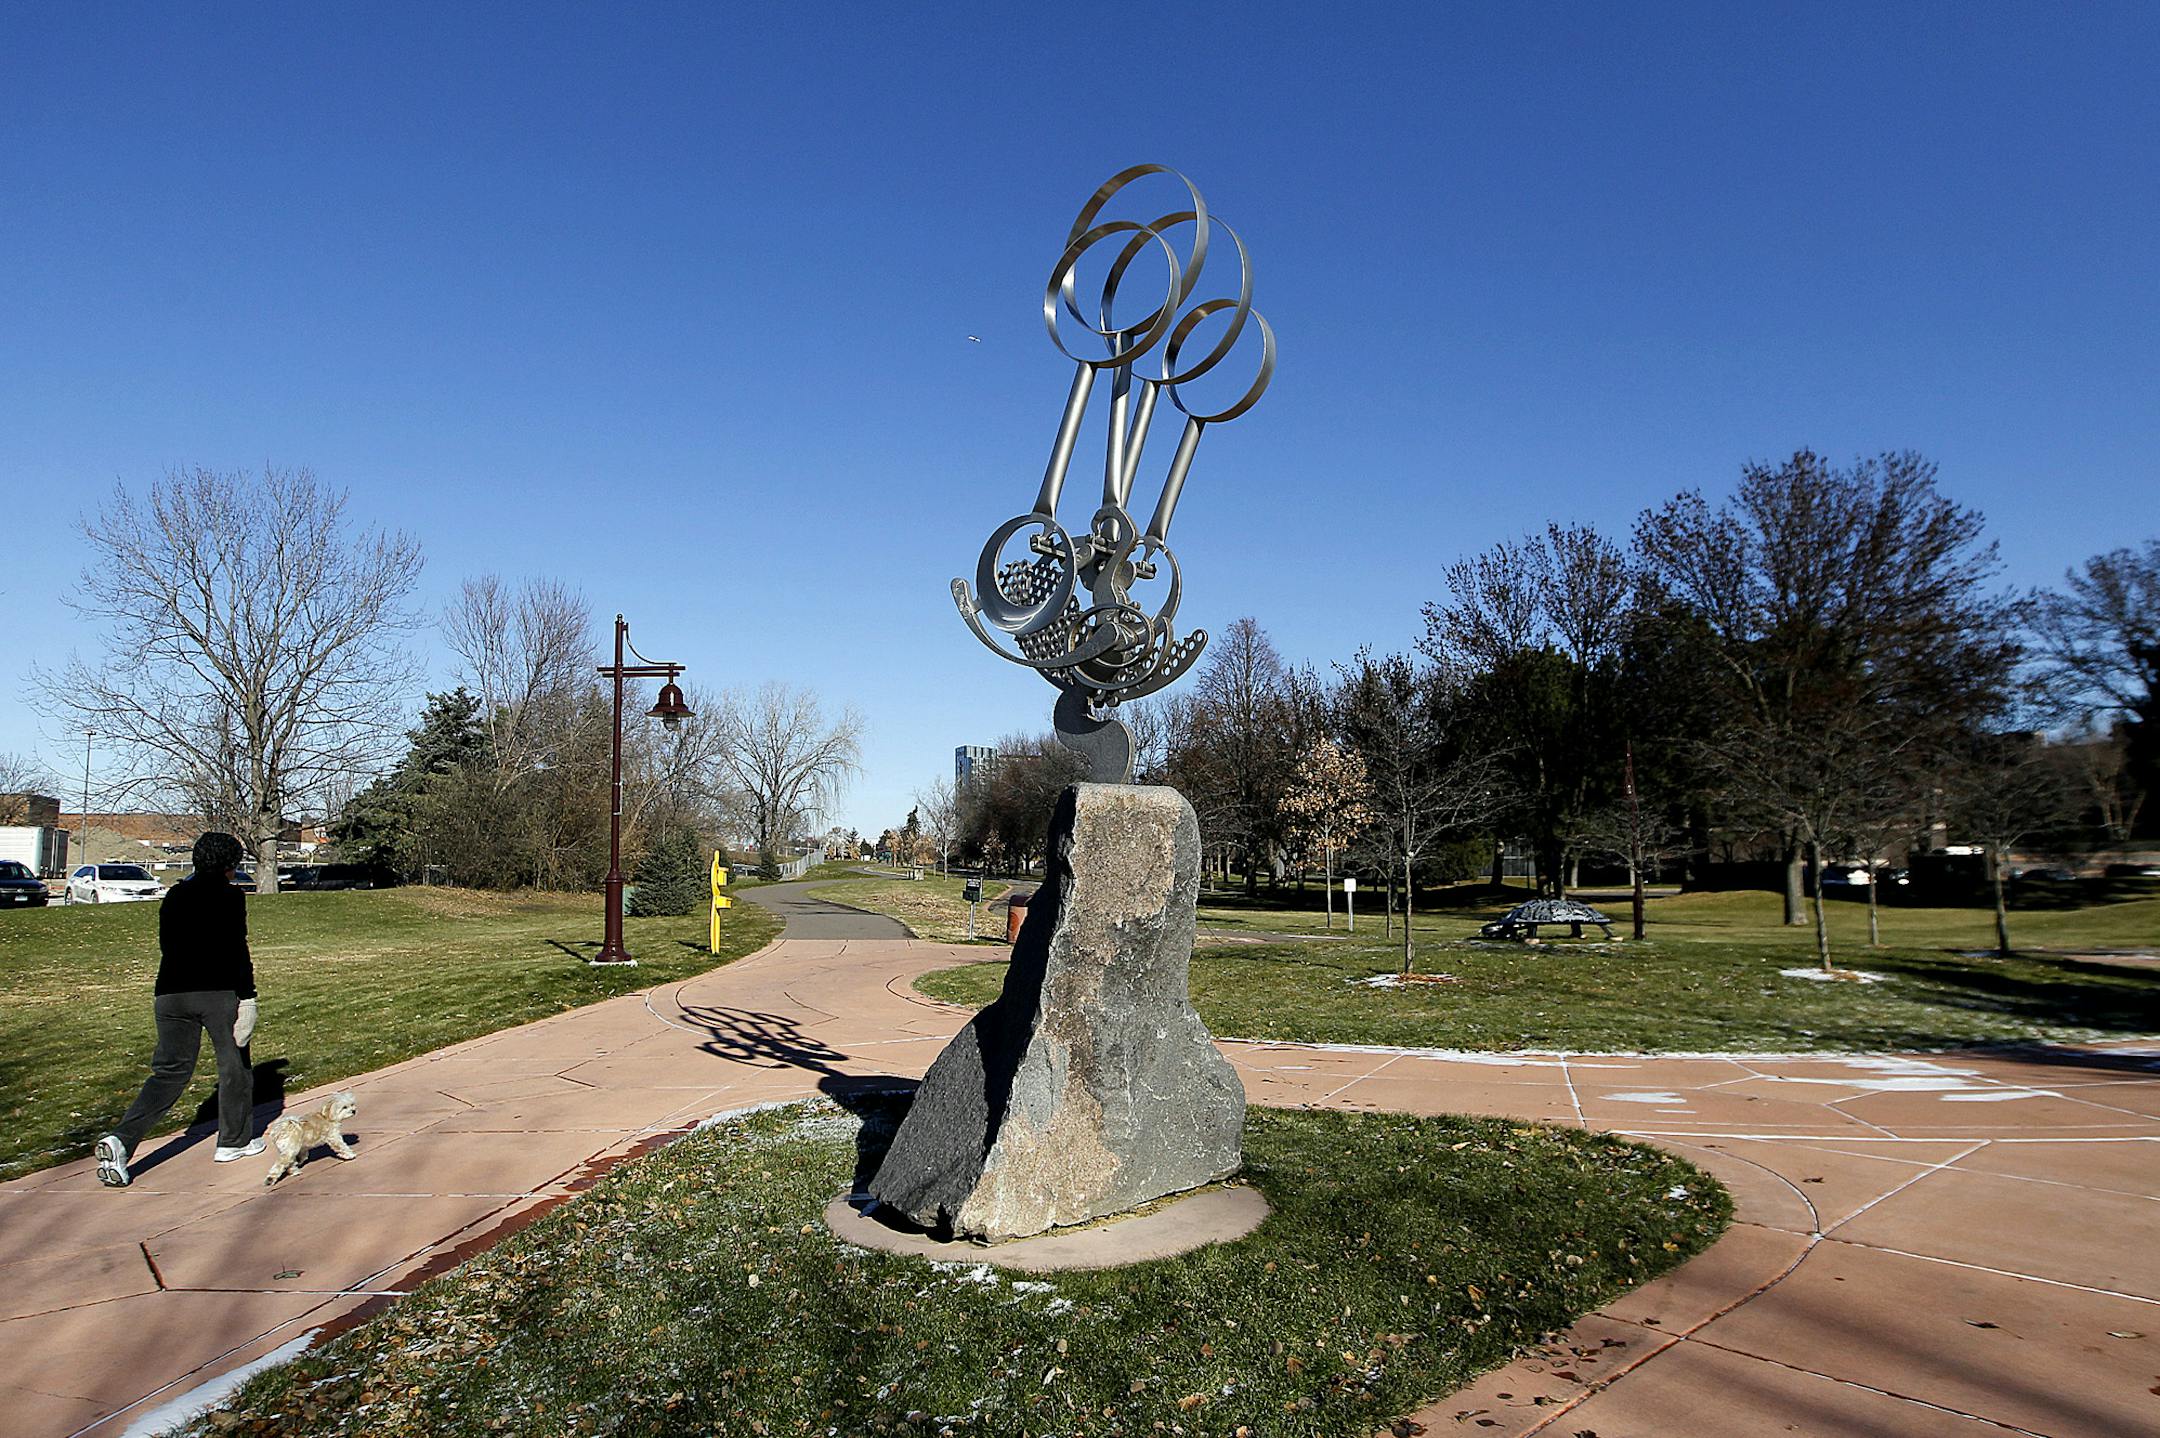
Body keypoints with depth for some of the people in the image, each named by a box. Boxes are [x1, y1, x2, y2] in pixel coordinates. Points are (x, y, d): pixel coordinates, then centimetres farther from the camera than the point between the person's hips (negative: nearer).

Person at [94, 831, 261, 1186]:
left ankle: (121, 1139, -11)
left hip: (172, 993, 5)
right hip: (218, 992, -5)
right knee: (234, 1065, 12)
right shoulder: (229, 896, -6)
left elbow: (167, 946, 19)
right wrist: (246, 996, -10)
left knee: (169, 1071, 9)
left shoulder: (174, 896, 12)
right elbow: (236, 950, -12)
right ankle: (234, 1141, 22)